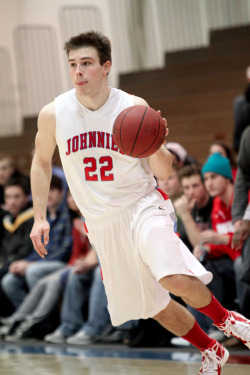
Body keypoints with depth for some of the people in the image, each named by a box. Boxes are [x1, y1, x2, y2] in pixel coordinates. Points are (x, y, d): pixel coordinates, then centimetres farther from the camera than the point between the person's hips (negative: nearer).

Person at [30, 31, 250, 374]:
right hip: (101, 222, 3)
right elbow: (42, 161, 12)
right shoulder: (53, 114, -8)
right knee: (154, 305, 11)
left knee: (175, 279, -29)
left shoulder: (135, 108, -12)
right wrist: (40, 217, 6)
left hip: (141, 206, -3)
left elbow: (164, 173, -5)